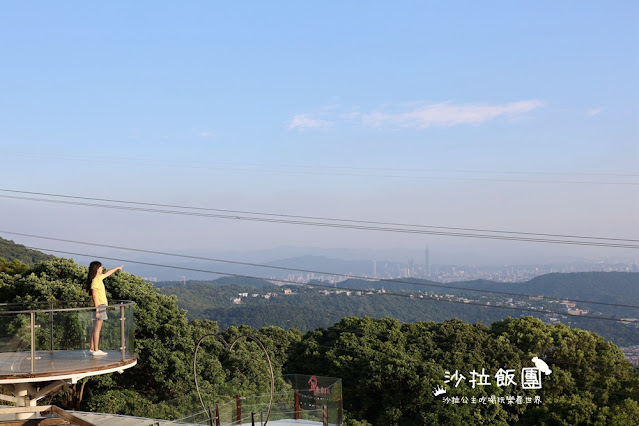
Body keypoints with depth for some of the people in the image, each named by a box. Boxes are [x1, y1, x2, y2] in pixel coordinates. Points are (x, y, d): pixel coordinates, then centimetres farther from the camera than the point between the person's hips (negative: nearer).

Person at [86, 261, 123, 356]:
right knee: (97, 329, -7)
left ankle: (92, 349, 18)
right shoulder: (95, 281, -15)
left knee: (95, 328, 12)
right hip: (99, 306, -10)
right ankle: (96, 350, -6)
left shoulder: (99, 278, 12)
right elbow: (94, 296, -19)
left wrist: (117, 268, 47)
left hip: (102, 306, 10)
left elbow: (107, 273, 32)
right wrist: (97, 309, -22)